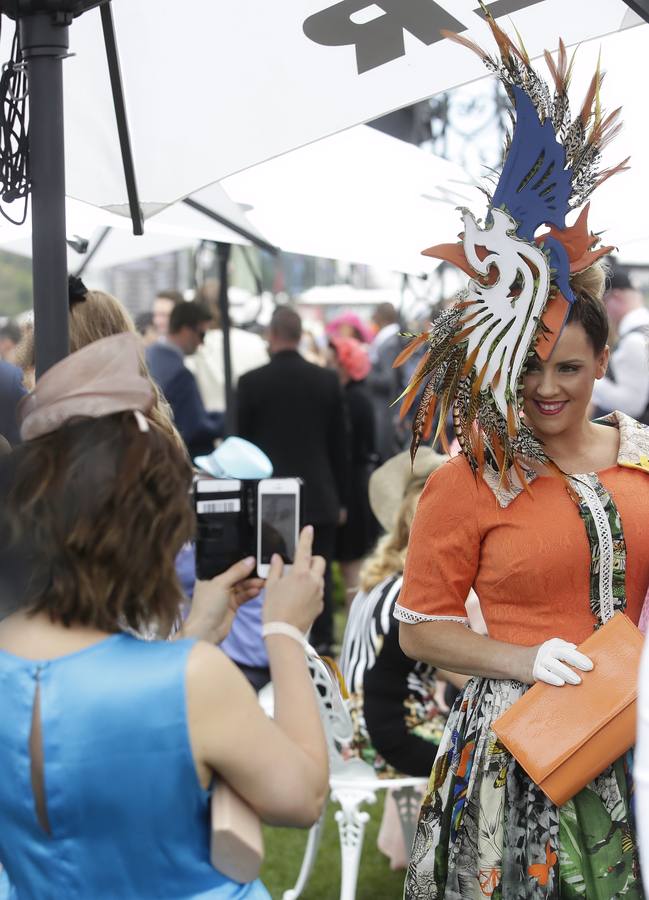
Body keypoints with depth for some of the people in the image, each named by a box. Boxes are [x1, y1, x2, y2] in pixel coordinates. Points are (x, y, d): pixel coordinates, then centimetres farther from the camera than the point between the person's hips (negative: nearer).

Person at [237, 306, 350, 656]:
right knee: (319, 575, 7)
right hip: (320, 498, 2)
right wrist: (341, 498, 13)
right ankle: (321, 643, 8)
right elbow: (340, 444, 5)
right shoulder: (327, 380, 1)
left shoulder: (251, 382, -6)